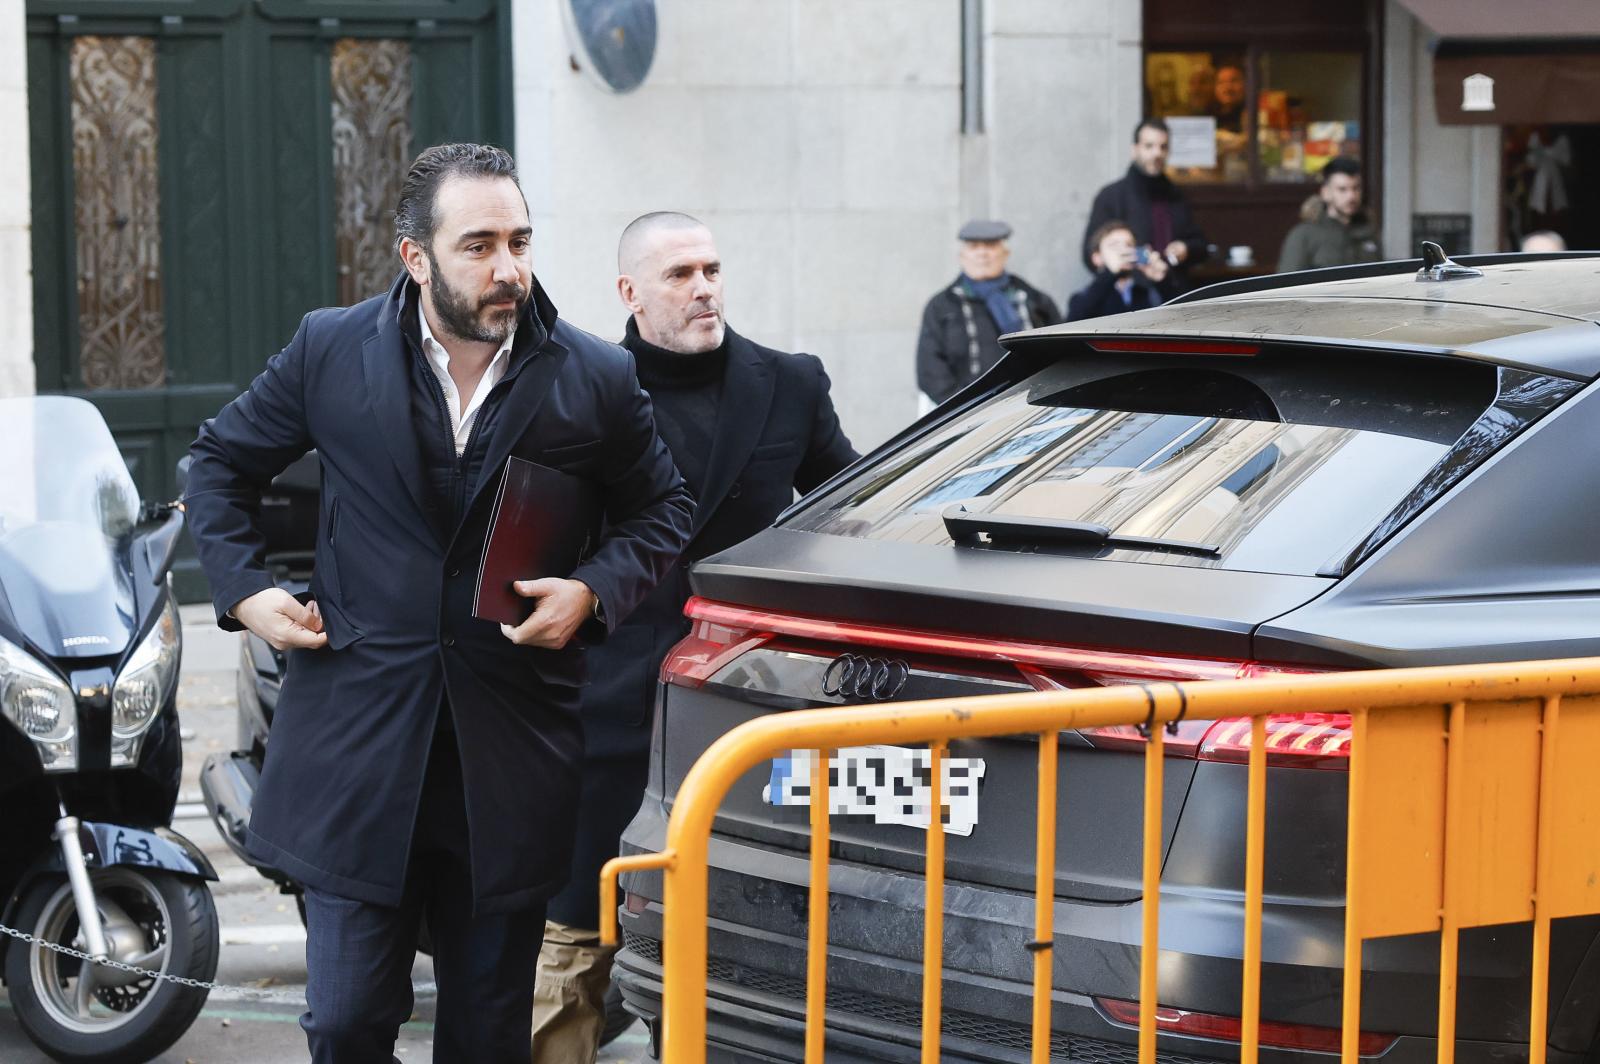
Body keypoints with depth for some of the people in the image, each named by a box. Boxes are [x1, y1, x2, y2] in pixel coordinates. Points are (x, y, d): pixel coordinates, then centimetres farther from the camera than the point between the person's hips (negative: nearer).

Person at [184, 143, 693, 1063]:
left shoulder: (596, 380, 0)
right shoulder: (332, 351, 0)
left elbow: (662, 511, 14)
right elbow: (221, 463, 15)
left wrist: (594, 591, -5)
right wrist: (245, 588, 3)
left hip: (512, 755, 1)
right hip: (360, 740, 0)